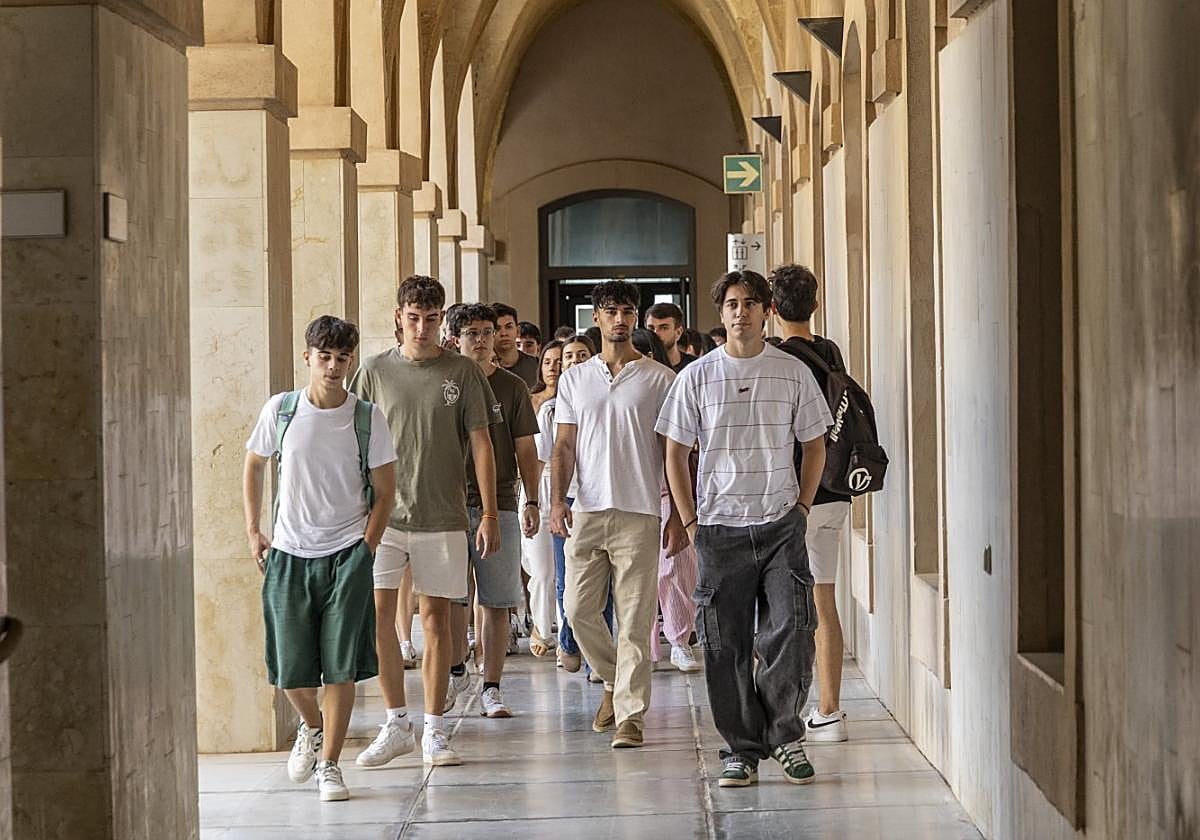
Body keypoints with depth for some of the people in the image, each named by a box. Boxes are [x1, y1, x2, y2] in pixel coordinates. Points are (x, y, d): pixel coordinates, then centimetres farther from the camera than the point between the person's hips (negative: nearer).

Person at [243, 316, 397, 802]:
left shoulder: (367, 417, -3)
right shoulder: (280, 410, -1)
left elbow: (384, 490, 3)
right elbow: (253, 467, 14)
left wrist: (365, 548, -4)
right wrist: (253, 531, 7)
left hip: (347, 553, -1)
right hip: (288, 554, 1)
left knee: (341, 666, -4)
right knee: (289, 667, 4)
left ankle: (329, 763, 8)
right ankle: (311, 727, 35)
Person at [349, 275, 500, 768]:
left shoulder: (462, 373, 3)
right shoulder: (375, 371, 5)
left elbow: (480, 445, 4)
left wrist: (489, 514, -1)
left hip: (442, 518, -1)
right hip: (384, 512, 1)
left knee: (436, 617, 3)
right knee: (377, 613, -7)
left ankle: (434, 730, 11)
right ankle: (396, 723, 5)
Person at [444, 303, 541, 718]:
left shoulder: (512, 387, 7)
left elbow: (526, 450, 8)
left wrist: (531, 502, -1)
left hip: (499, 505, 0)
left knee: (496, 602, 0)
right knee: (451, 599, 3)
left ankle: (491, 689, 6)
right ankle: (456, 672, 24)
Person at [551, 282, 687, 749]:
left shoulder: (659, 379, 4)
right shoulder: (574, 379, 12)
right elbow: (564, 446, 11)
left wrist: (678, 516, -2)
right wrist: (557, 501, -3)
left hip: (639, 514, -3)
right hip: (587, 512, 3)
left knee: (634, 619, -4)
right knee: (579, 610, 3)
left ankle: (630, 714, -1)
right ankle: (614, 681, 27)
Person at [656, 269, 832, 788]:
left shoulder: (794, 374, 5)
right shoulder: (697, 377, 3)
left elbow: (814, 445, 13)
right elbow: (675, 453, 6)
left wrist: (802, 507, 4)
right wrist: (691, 522, 1)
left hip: (781, 525, 0)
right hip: (720, 528, 0)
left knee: (791, 632, -9)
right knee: (727, 646, 2)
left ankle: (783, 732, 11)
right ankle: (741, 749, 13)